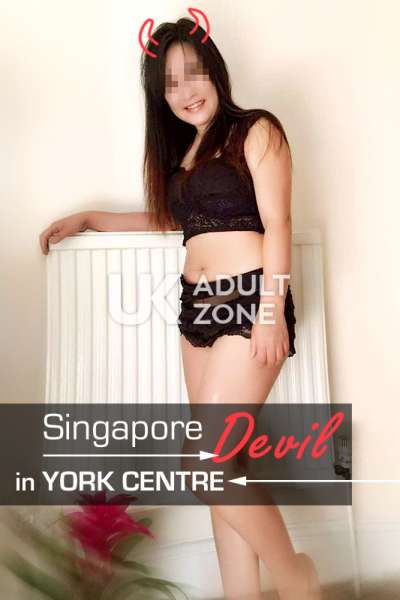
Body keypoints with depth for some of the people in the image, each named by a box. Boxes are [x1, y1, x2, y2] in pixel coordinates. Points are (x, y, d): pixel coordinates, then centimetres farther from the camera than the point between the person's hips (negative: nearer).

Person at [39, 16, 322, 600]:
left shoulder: (257, 130, 2)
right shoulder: (180, 150, 21)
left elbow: (276, 224, -8)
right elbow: (166, 219, 32)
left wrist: (271, 311, -18)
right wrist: (86, 218, 33)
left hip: (250, 303, -7)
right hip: (198, 307, 7)